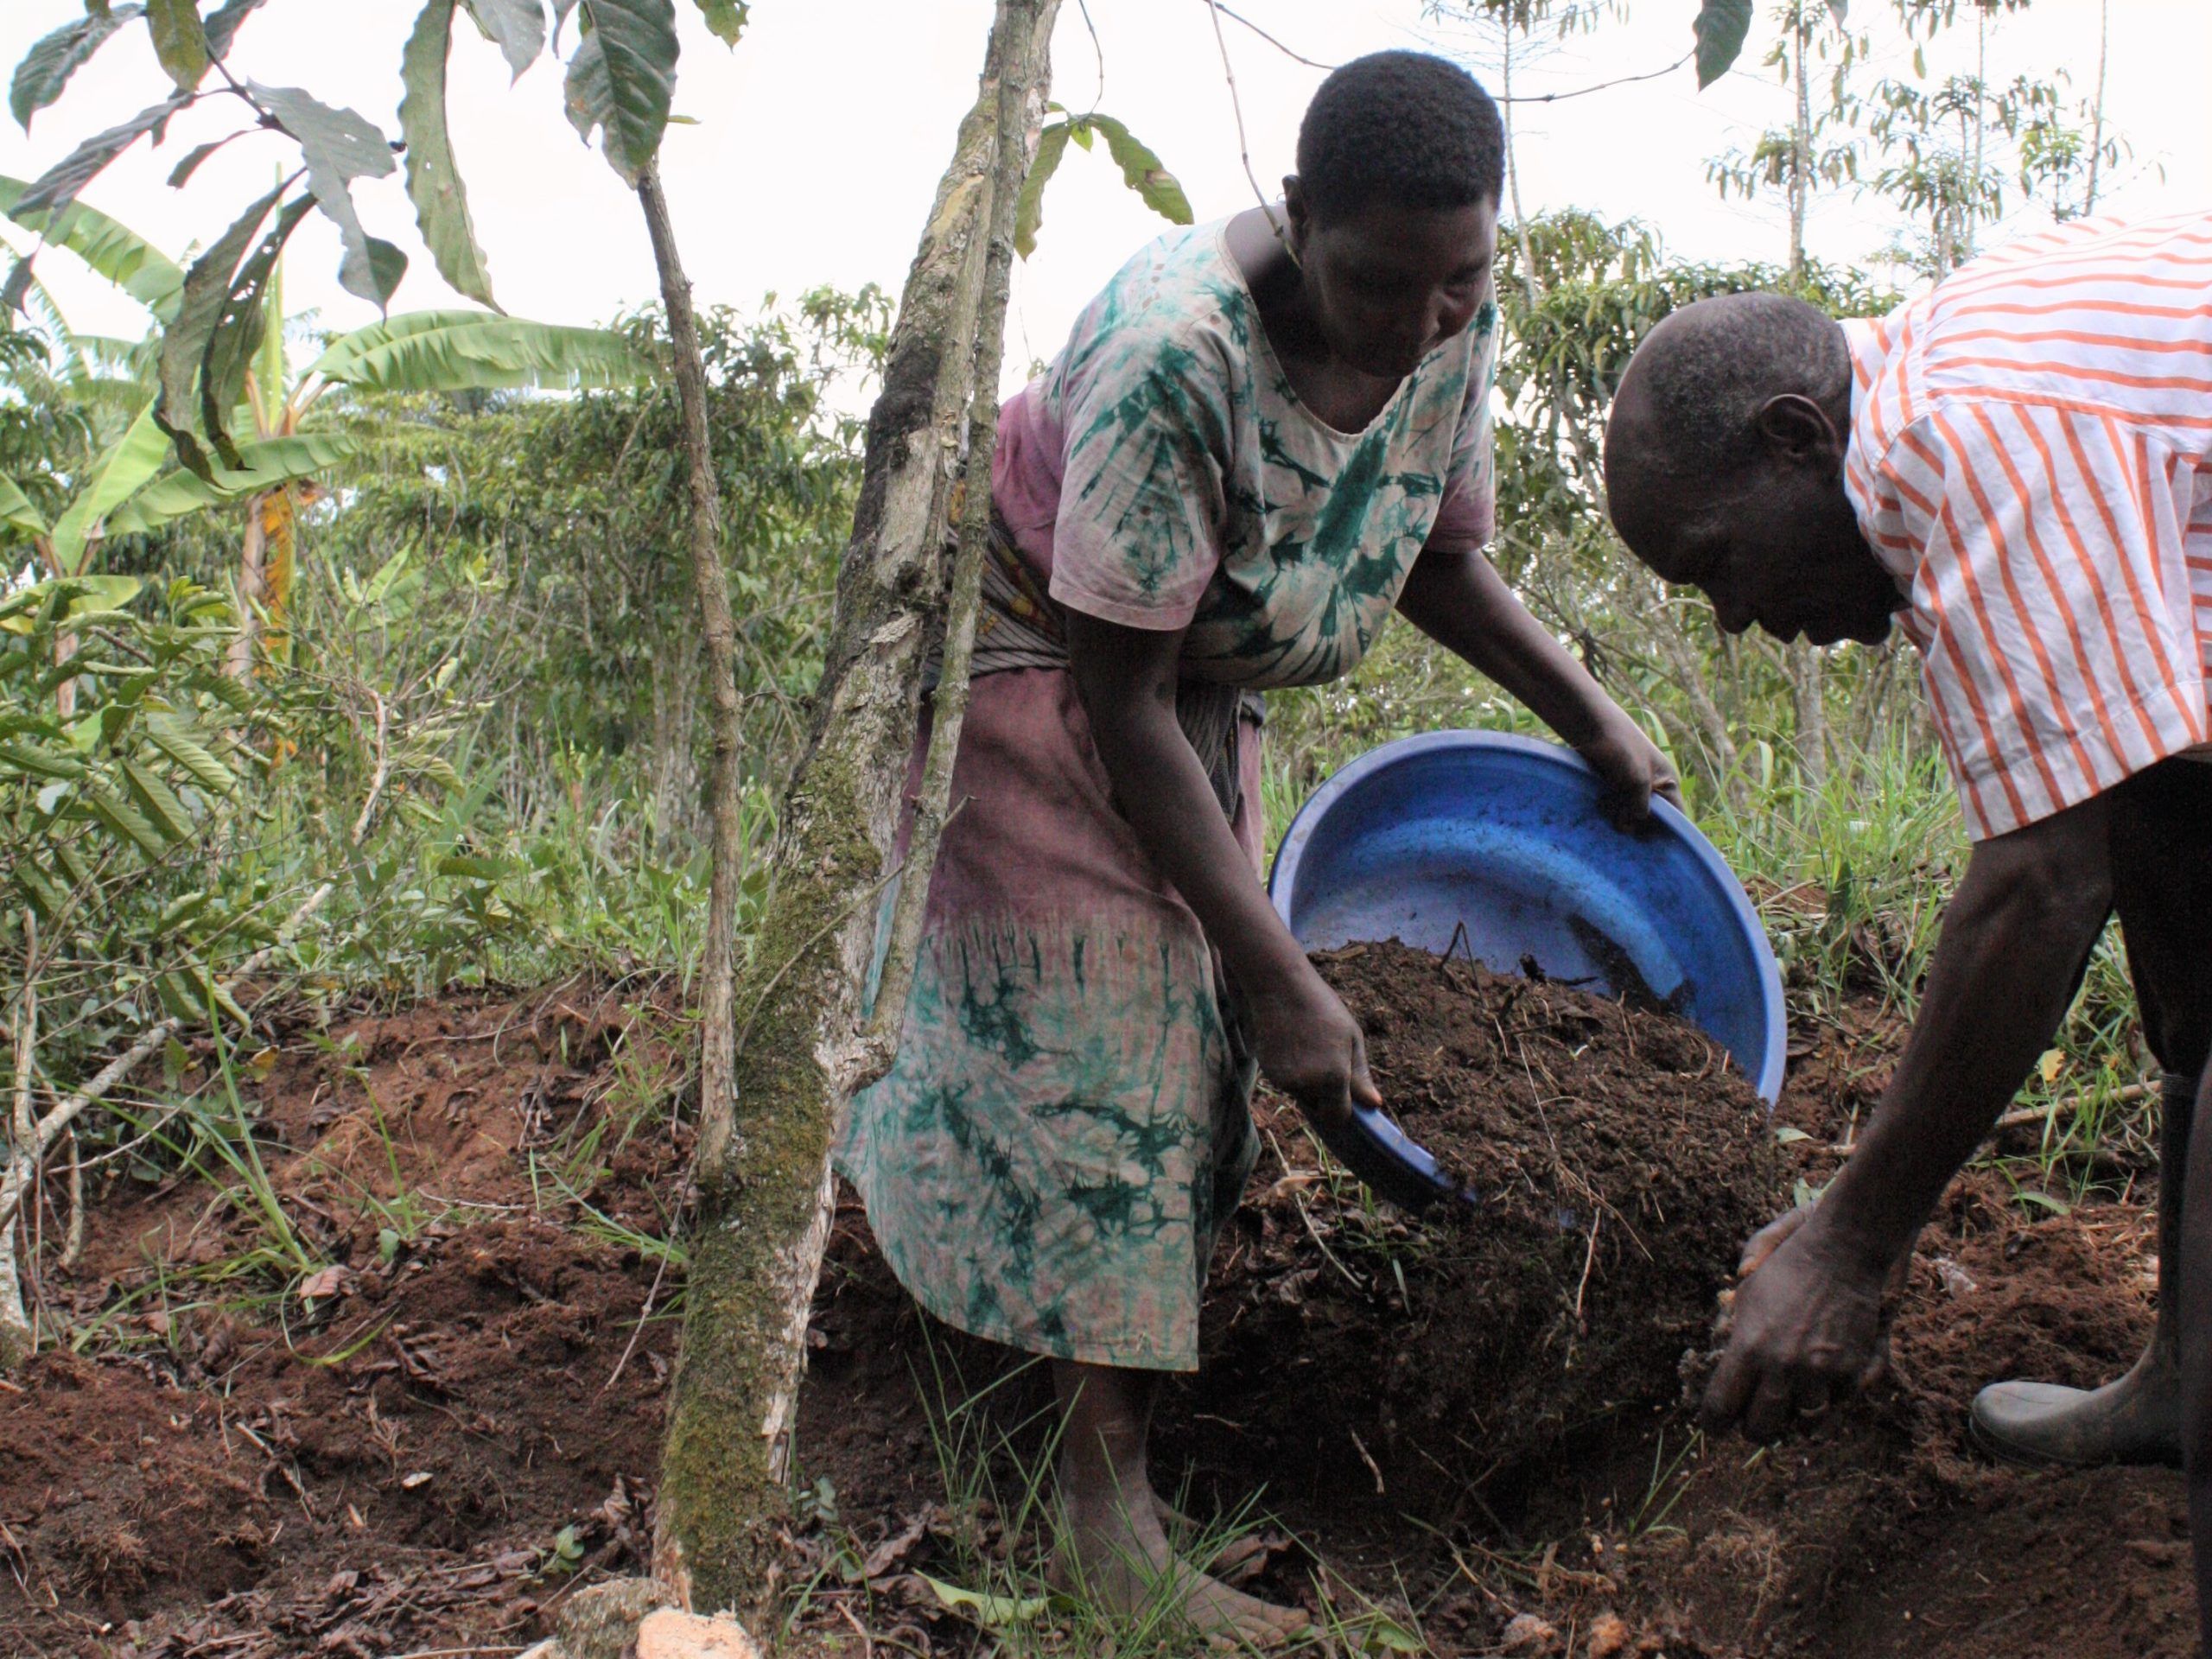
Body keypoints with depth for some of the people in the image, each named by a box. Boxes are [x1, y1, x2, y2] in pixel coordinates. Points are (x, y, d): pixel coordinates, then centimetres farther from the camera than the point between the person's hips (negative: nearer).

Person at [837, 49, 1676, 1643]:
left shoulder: (1456, 330, -15)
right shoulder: (1175, 352, -37)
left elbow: (1444, 558, 7)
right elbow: (1122, 704, -33)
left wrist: (1594, 718, -1)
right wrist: (1281, 975, -31)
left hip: (1202, 693, 7)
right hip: (1034, 663, -7)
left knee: (1193, 1036, 7)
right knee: (1102, 1043, -12)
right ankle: (1106, 1510, -8)